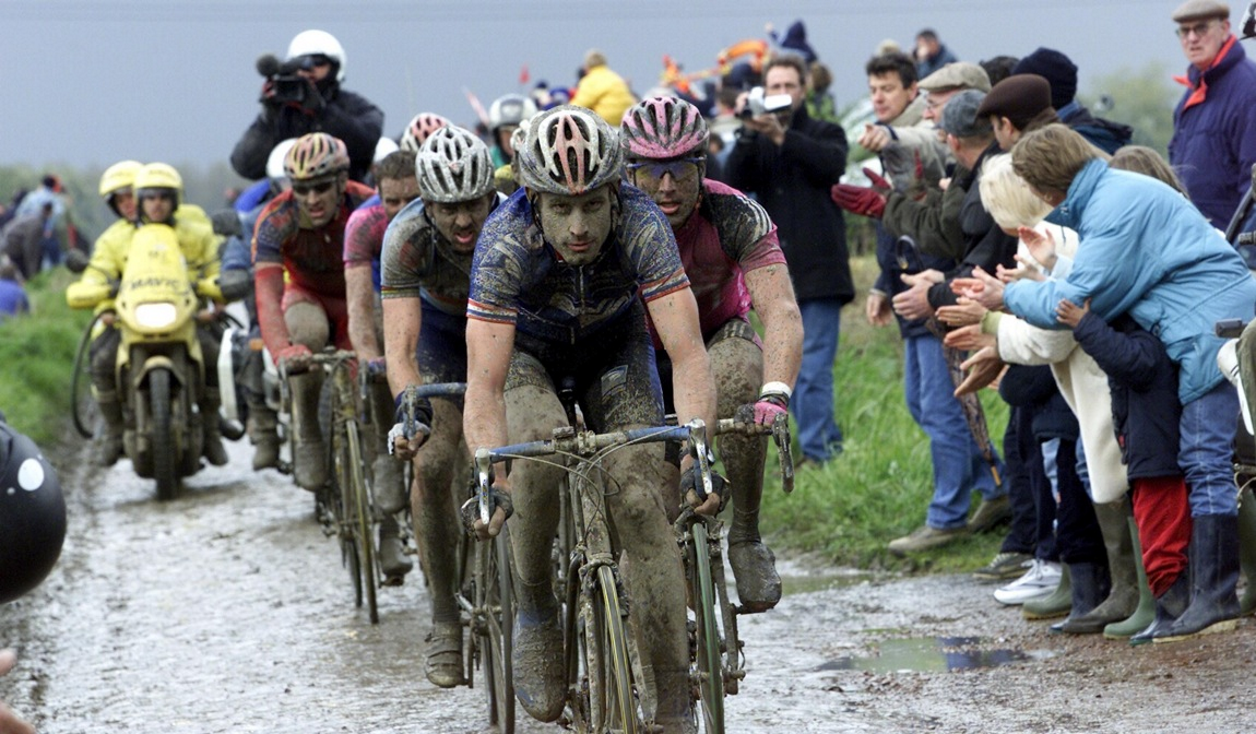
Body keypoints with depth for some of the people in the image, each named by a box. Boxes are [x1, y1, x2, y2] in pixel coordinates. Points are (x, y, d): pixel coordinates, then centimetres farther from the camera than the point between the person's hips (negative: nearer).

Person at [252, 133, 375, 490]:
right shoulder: (276, 220, -30)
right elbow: (267, 293, -42)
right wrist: (281, 351, -61)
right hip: (306, 296, -1)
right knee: (309, 332, -36)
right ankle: (306, 434, -19)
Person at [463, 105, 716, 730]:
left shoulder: (641, 227, -33)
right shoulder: (505, 243, -35)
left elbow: (687, 353, -37)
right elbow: (484, 385, -38)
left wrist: (698, 454, -50)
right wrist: (492, 484, -50)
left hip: (614, 350, 1)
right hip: (528, 354, -1)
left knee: (640, 501, -17)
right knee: (539, 451, -33)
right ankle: (534, 610, -9)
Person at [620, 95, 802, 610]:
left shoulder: (736, 215, -26)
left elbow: (781, 310, -37)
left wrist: (776, 394, -55)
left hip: (717, 340, 0)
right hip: (640, 350, 1)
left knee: (739, 374, -37)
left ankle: (746, 540, -23)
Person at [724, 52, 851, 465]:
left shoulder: (825, 134, 7)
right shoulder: (754, 144, 15)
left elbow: (833, 163, -16)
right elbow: (733, 183, -4)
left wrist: (782, 136, -24)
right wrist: (749, 133, -17)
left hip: (819, 273, -5)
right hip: (777, 275, 5)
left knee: (813, 370, -12)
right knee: (790, 372, 9)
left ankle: (816, 452, -12)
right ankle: (828, 445, 19)